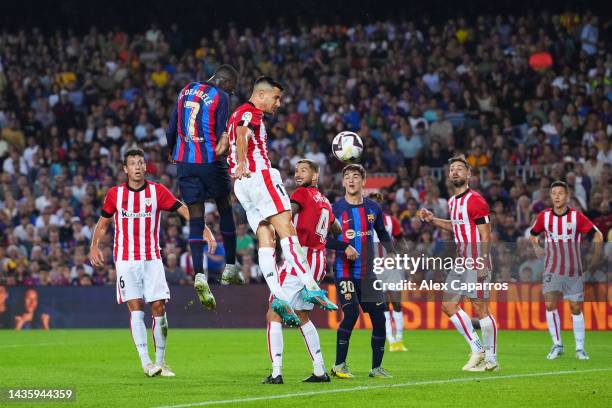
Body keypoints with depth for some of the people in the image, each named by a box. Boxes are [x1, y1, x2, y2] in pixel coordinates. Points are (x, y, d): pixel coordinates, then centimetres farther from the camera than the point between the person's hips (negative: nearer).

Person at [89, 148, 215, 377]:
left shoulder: (157, 191, 0)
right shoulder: (115, 194, 3)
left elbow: (184, 210, -2)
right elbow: (103, 223, 14)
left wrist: (204, 230, -15)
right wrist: (94, 247, 1)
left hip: (152, 259, 1)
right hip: (126, 259, -1)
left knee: (159, 307, -3)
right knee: (135, 308, -10)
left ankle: (160, 362, 9)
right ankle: (146, 363, -13)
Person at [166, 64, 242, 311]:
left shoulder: (186, 91, 12)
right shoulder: (221, 97, -4)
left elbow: (171, 130, 17)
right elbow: (223, 135, -9)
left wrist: (173, 154, 32)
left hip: (184, 162, 4)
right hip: (210, 161, -4)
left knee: (196, 219, 2)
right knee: (225, 208, 16)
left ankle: (199, 274, -13)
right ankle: (230, 267, 20)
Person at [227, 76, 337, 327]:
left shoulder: (237, 115, 29)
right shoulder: (251, 112, -2)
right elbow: (242, 134, -22)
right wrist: (243, 164, -34)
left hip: (242, 185, 10)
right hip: (259, 175, -10)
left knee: (266, 240, -1)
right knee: (286, 229, -16)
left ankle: (278, 296, -14)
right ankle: (311, 287, -25)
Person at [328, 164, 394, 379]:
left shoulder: (373, 208, 8)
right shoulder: (336, 208, -3)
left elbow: (382, 234, 21)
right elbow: (325, 238, -6)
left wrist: (391, 252, 5)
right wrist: (345, 247, -21)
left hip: (368, 272, 4)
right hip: (345, 271, -4)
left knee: (379, 317, 1)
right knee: (351, 313, -19)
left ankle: (376, 367, 14)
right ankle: (339, 365, -8)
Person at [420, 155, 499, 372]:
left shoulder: (475, 200, -11)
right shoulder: (452, 202, 14)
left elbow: (485, 235, -14)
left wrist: (483, 264, -21)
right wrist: (432, 220, 19)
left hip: (476, 263, -9)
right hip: (461, 262, 9)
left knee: (480, 308, -7)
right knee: (449, 305, 7)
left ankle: (491, 359, 1)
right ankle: (477, 350, 14)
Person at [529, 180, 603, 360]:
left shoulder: (577, 216, -6)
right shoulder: (544, 216, 0)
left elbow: (597, 234, 0)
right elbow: (533, 234, 17)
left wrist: (596, 256, -5)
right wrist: (536, 246, 0)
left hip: (574, 271, -1)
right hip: (552, 270, 1)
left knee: (576, 308, 3)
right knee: (550, 304, -13)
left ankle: (580, 348, 14)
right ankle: (557, 345, -1)